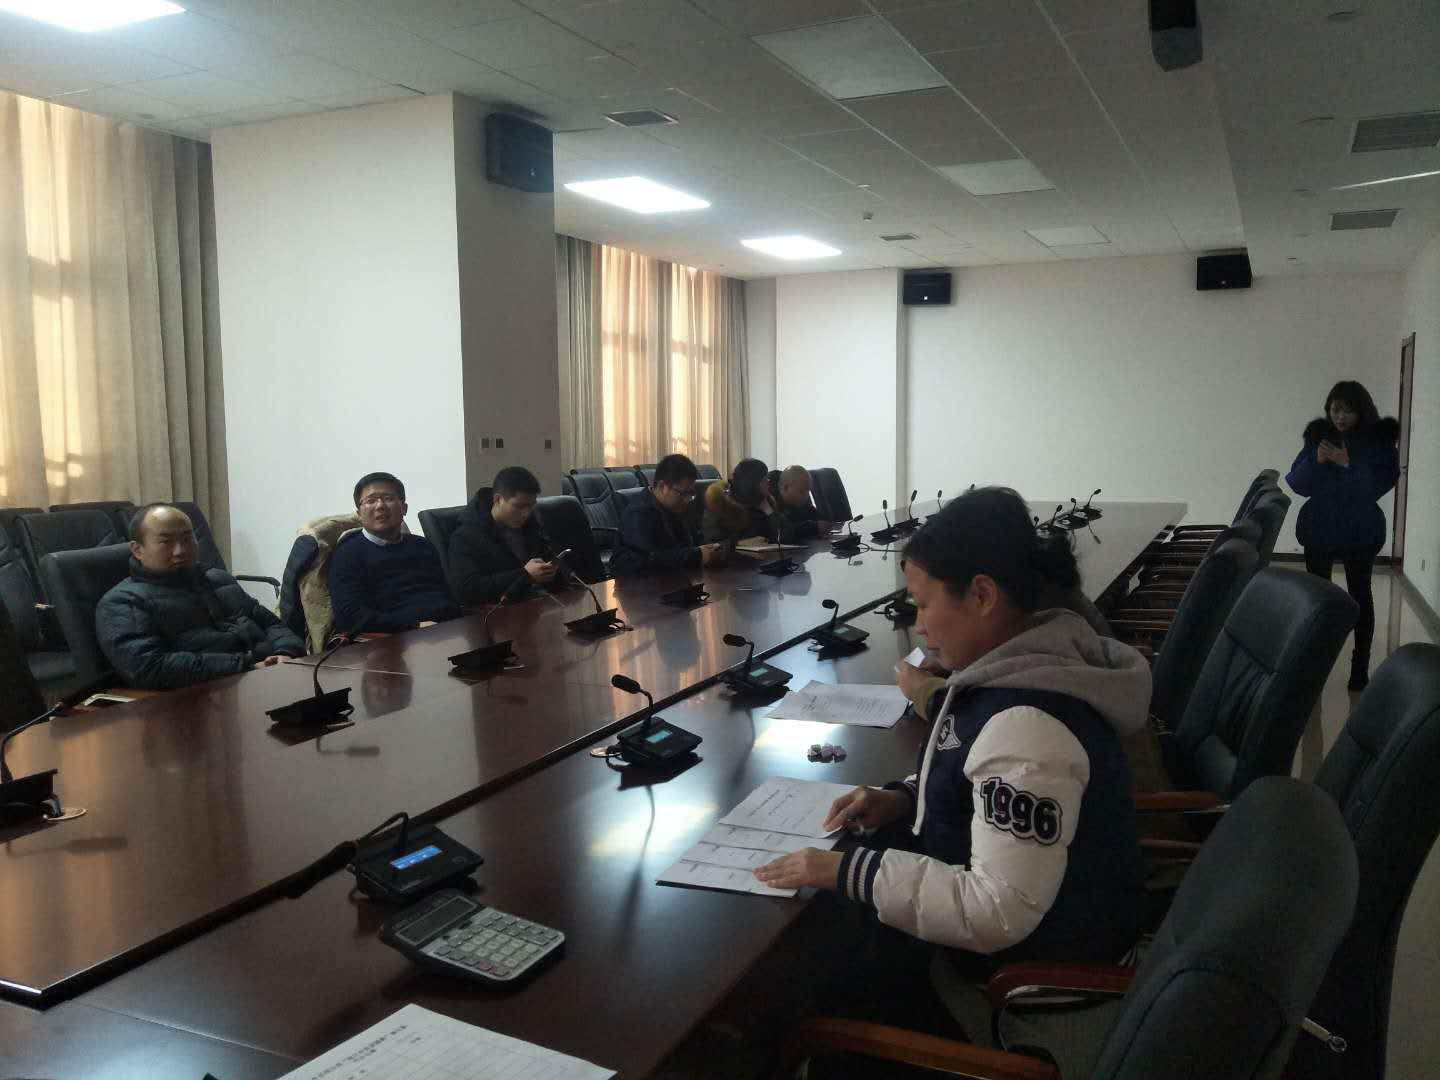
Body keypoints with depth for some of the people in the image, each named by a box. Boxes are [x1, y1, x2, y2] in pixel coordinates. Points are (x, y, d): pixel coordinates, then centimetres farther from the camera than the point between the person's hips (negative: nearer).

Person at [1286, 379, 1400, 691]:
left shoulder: (1379, 440, -6)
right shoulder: (1318, 435, 0)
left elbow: (1380, 485, -15)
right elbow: (1296, 483, -4)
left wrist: (1348, 463, -26)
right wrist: (1316, 461, -21)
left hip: (1360, 531, -2)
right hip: (1319, 528, 2)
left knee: (1360, 595, 4)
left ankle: (1360, 666, 11)